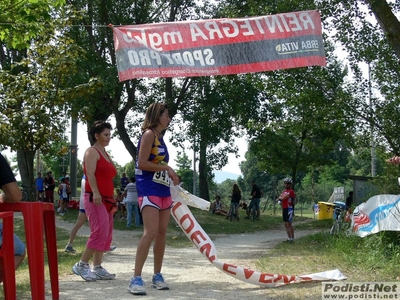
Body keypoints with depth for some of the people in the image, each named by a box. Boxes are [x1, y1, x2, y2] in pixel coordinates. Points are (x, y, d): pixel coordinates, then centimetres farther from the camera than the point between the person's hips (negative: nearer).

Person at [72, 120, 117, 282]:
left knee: (106, 234, 7)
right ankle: (81, 265, -11)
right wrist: (95, 193, -28)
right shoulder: (92, 151, -4)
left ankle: (97, 268, 10)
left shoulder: (106, 154, 22)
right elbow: (90, 174, -17)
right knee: (100, 232, -18)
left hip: (105, 199, 10)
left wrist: (113, 198, 21)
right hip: (94, 198, -10)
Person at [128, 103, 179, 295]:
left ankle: (157, 275, 18)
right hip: (149, 190, -9)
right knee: (150, 232, -18)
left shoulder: (160, 137, 17)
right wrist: (166, 167, -11)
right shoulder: (149, 134, -9)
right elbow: (142, 163, -17)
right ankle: (136, 278, -16)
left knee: (162, 233, 9)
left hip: (163, 190, 9)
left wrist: (170, 175, 4)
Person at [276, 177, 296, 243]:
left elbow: (283, 198, -19)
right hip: (284, 209, 9)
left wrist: (279, 198, 2)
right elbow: (279, 198, 16)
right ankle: (289, 238, 17)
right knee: (286, 224, 11)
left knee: (289, 224, -10)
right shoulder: (284, 191, 16)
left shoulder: (291, 191, -12)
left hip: (289, 209, -9)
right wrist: (280, 201, -6)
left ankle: (292, 239, -6)